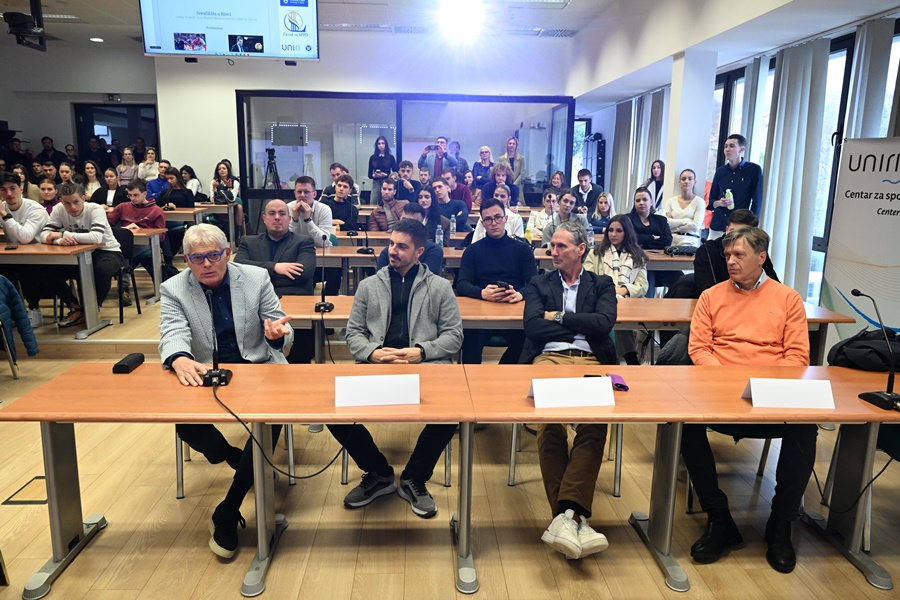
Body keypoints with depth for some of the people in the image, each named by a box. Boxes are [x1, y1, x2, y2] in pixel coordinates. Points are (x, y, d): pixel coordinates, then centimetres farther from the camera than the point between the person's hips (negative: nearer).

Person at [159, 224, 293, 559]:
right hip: (205, 376, 1)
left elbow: (282, 335, -2)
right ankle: (235, 459, 4)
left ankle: (228, 512, -18)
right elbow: (173, 334, -16)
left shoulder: (256, 278, -1)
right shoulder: (173, 290, 0)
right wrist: (180, 359, -41)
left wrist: (277, 334, -29)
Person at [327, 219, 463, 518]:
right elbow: (353, 333, 12)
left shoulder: (440, 287, 11)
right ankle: (379, 473, 5)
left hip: (425, 366, -2)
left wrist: (421, 351, -12)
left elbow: (454, 335, 5)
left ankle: (414, 479, -2)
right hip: (376, 366, 2)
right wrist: (372, 352, -9)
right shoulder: (369, 285, 16)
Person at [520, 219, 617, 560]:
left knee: (595, 423, -32)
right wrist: (581, 323, 4)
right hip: (549, 358, 0)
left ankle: (566, 515, -34)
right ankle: (575, 518, -28)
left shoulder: (602, 285, 22)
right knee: (549, 423, -31)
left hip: (591, 360, 0)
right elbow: (531, 326, 3)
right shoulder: (539, 285, 22)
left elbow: (605, 323, 1)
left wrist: (559, 318, 2)